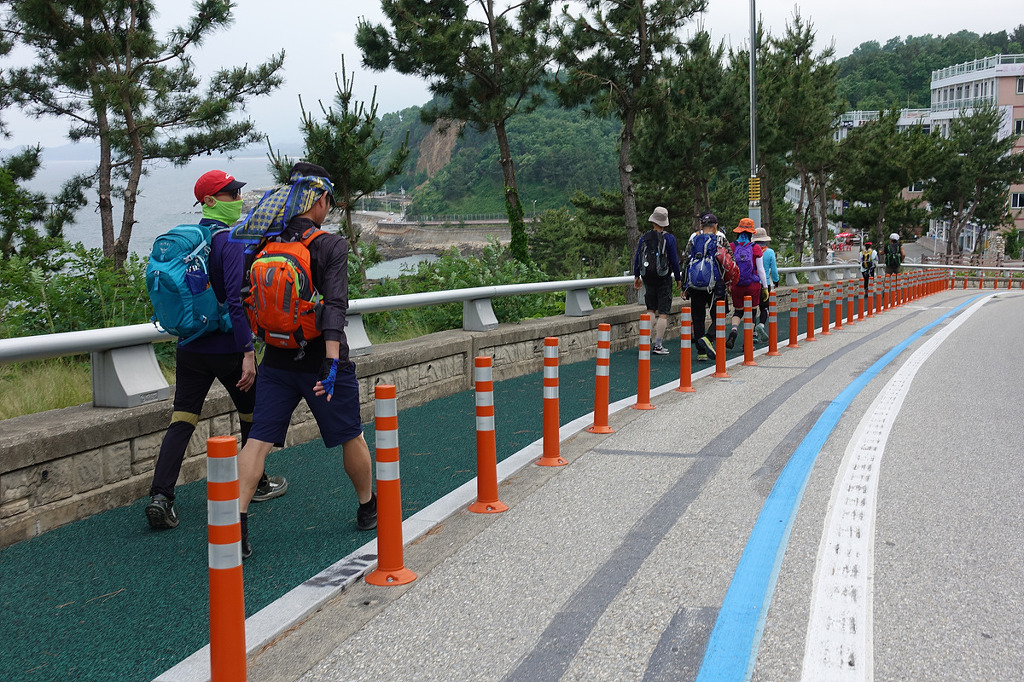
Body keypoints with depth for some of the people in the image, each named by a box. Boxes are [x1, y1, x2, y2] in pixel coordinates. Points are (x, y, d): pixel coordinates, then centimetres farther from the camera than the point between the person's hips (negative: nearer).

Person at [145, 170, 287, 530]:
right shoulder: (230, 241, -15)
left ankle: (160, 496, -8)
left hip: (189, 348, 6)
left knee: (181, 422, 3)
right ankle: (257, 483, 30)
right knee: (252, 414, 16)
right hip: (227, 348, -6)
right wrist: (247, 352, -23)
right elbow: (236, 300, -23)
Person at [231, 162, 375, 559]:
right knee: (351, 437, 15)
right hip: (320, 359, -3)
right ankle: (369, 509, 32)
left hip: (276, 362, 3)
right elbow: (335, 305, -23)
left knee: (258, 440, 3)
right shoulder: (331, 246, -12)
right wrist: (332, 362, -27)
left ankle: (235, 520, -9)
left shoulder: (262, 245, 2)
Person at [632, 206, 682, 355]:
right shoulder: (669, 238, -9)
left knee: (651, 310, 17)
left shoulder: (645, 237, 1)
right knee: (663, 313, 0)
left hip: (648, 278, 4)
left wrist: (636, 276, 15)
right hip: (664, 279, -4)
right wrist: (678, 278, 4)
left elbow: (637, 258, 5)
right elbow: (674, 260, -8)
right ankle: (658, 345, -2)